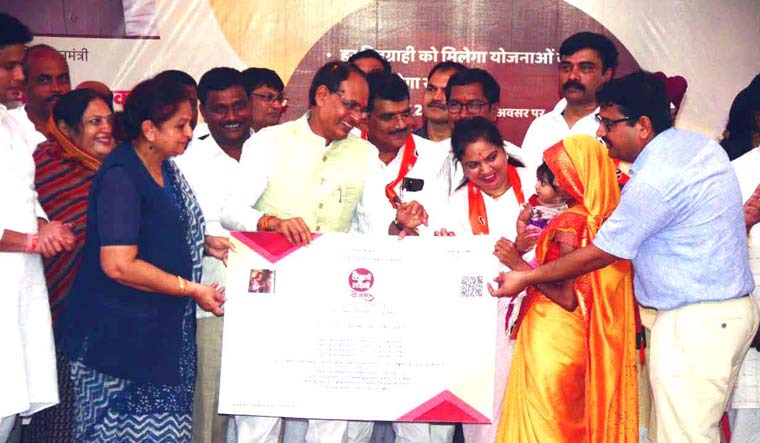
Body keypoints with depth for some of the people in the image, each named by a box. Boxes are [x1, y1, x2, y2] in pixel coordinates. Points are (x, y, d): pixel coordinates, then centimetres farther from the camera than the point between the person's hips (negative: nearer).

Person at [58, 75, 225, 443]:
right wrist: (191, 289, -16)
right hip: (119, 334, -8)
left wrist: (206, 244, 7)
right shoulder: (120, 177, -17)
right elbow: (119, 264, -23)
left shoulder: (166, 170, 11)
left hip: (162, 329, 9)